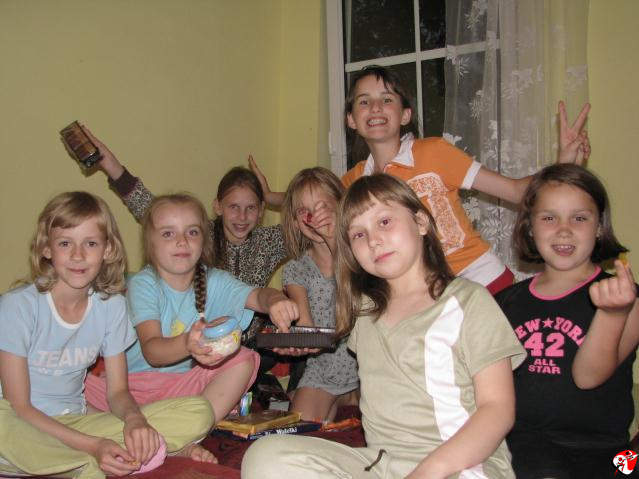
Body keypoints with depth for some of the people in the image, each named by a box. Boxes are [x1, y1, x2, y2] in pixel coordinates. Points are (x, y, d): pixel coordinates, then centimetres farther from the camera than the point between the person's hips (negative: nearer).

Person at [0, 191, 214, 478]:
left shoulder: (112, 306, -2)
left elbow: (117, 391, 2)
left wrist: (134, 418, -23)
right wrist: (94, 445, -25)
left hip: (74, 422, 5)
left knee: (198, 414, -13)